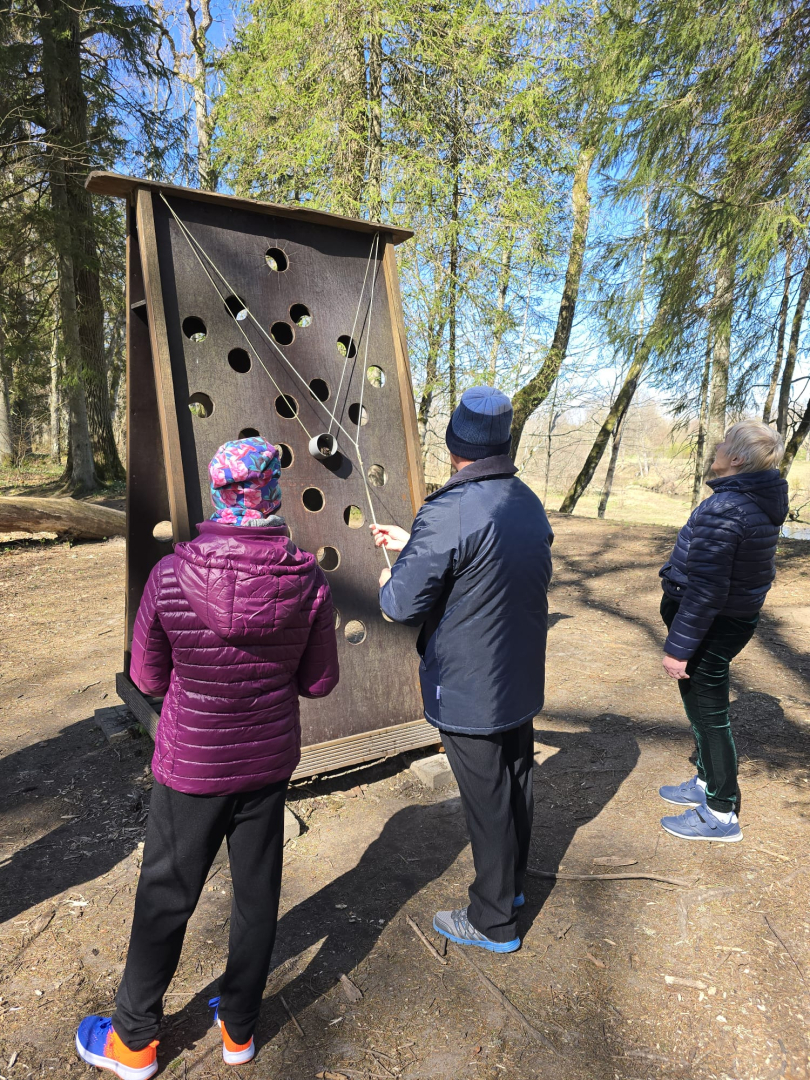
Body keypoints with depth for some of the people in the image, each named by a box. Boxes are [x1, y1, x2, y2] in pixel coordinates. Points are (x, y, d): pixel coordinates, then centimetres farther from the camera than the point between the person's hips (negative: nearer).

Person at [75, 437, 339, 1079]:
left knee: (166, 900, 19)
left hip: (192, 766, -1)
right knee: (258, 893, 21)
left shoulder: (170, 577, -21)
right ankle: (239, 1028, 43)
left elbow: (147, 677, -7)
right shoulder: (309, 580, -17)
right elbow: (319, 681, -6)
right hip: (270, 761, 2)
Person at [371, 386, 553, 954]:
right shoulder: (530, 504, 1)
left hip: (468, 693, -8)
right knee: (518, 784, 23)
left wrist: (390, 580, -1)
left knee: (487, 802, 8)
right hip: (522, 680, 8)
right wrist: (413, 543, 16)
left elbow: (402, 603, -24)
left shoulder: (449, 513, -27)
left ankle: (494, 921, 29)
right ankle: (512, 884, 45)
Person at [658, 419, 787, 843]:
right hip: (738, 615, 9)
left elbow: (705, 589, -28)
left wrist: (679, 646, -21)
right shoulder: (762, 502, 4)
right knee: (702, 707, 23)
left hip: (711, 624, -9)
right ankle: (707, 783, 41)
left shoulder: (723, 508, -27)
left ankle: (721, 814, 20)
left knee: (708, 714, 5)